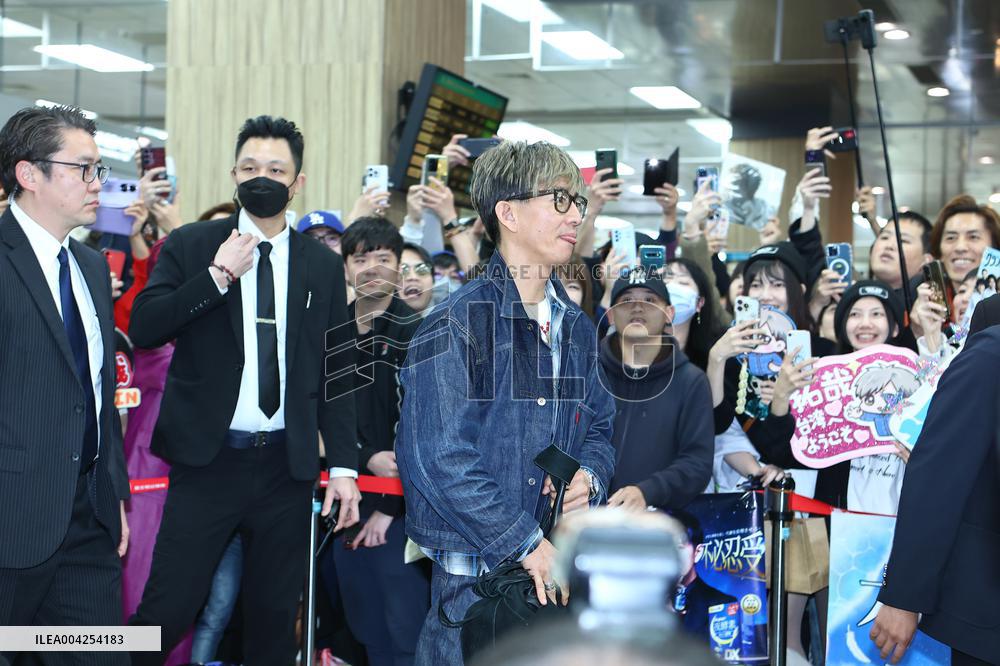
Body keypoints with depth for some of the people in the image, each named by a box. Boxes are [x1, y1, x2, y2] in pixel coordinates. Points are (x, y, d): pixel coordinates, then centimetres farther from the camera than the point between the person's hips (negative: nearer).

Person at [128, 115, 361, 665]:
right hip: (208, 458, -2)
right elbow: (143, 329, -7)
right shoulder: (190, 245, 3)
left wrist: (344, 465, 2)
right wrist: (217, 276, -15)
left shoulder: (323, 265, 8)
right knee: (165, 613, -4)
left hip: (288, 465, 2)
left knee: (274, 618, 9)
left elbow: (335, 373, 9)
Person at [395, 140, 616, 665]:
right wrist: (527, 544, -17)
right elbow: (435, 458, -18)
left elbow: (600, 426, 22)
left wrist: (589, 477, -2)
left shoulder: (576, 328, 12)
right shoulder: (456, 324, -11)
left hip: (559, 570, 6)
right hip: (475, 576, -6)